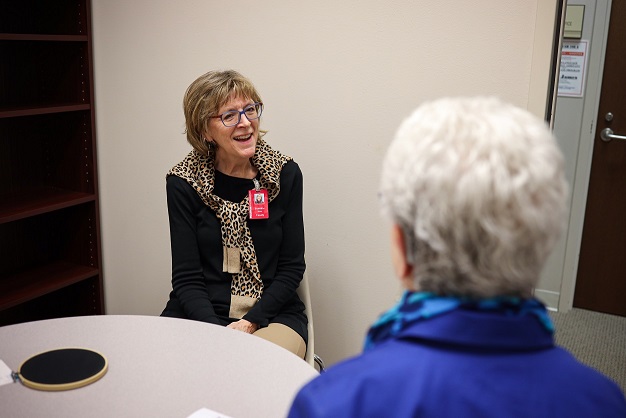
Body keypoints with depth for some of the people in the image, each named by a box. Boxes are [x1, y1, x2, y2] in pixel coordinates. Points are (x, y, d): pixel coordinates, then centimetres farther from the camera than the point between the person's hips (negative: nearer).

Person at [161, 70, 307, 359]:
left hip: (272, 314, 0)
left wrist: (251, 323, -12)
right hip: (200, 312, 1)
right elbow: (187, 278, -5)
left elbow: (292, 266, 0)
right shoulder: (183, 183, -4)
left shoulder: (285, 173, -2)